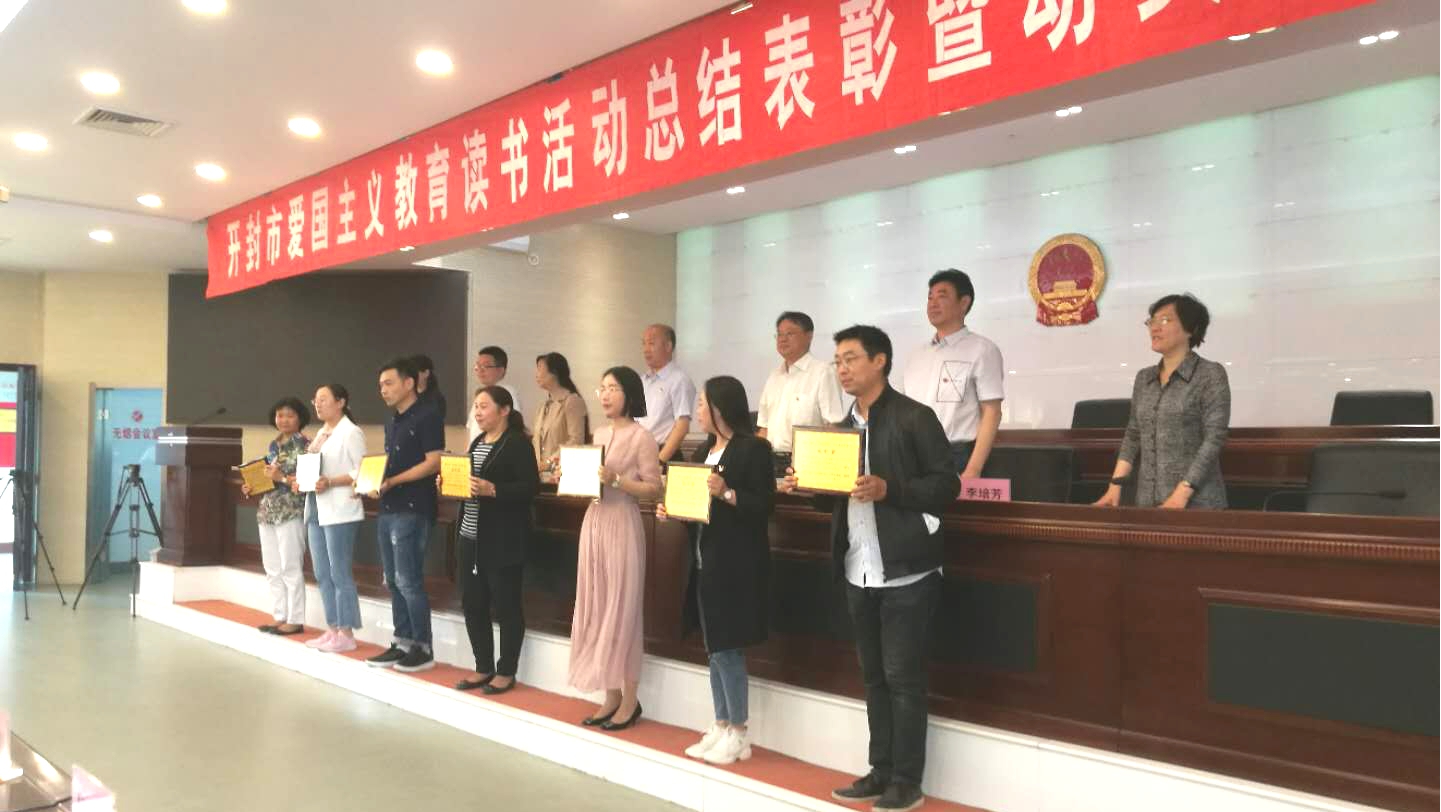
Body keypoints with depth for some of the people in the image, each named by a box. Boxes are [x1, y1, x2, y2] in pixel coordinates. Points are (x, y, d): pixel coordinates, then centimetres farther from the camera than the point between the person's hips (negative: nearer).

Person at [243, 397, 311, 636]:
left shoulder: (304, 445, -7)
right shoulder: (273, 445, 15)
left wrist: (282, 477, -24)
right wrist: (252, 487, 4)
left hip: (291, 513, -8)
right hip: (267, 512, 8)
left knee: (290, 568, -4)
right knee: (272, 570, 11)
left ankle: (295, 620, 3)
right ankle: (280, 617, 18)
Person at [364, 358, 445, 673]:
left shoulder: (426, 418, -10)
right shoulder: (391, 422, 17)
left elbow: (433, 463, -16)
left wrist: (393, 481, -20)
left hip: (413, 510, -9)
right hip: (388, 509, 9)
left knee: (409, 581, -7)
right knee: (393, 581, 11)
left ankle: (423, 649, 2)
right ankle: (403, 643, 19)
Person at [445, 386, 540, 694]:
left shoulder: (518, 443, -9)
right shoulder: (477, 442, 16)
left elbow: (530, 487, -18)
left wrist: (492, 490, -26)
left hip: (503, 541, -8)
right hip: (471, 538, 8)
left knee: (506, 606, 2)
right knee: (472, 604, 10)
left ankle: (506, 672, 13)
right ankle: (484, 668, 23)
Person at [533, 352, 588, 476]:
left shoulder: (572, 401, -5)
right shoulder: (543, 407, 19)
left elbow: (576, 440, -13)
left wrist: (550, 462, -16)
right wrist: (535, 463, 1)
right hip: (541, 471, 6)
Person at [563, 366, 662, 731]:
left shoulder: (641, 437, -8)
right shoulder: (600, 434, 13)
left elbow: (654, 489, -12)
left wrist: (617, 480, -22)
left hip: (622, 524, -7)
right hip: (593, 521, 8)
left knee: (622, 608, -2)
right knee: (596, 607, 8)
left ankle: (630, 700, 9)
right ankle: (611, 696, 18)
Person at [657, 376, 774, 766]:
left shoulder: (753, 449, -10)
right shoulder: (703, 451, 15)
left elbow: (764, 506, -15)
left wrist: (727, 493, -26)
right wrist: (670, 510, 1)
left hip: (736, 564, -8)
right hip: (705, 561, 9)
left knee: (727, 648, -4)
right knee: (714, 648, 13)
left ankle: (739, 734, 9)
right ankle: (721, 728, 22)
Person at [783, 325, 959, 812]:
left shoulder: (914, 417, -7)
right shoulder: (843, 427, 14)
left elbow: (946, 484, -11)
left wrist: (888, 489, -22)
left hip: (906, 571, -7)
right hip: (858, 572, 7)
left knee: (903, 676, -1)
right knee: (874, 676, 13)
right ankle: (881, 772, 23)